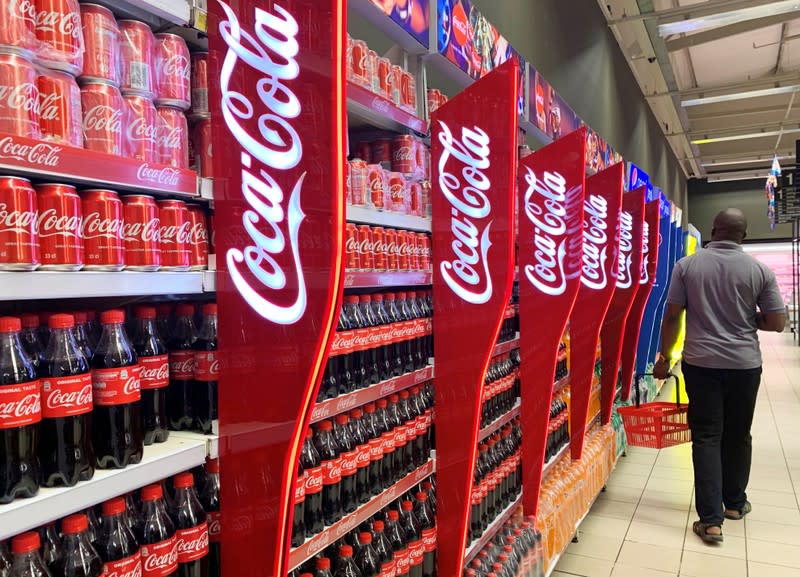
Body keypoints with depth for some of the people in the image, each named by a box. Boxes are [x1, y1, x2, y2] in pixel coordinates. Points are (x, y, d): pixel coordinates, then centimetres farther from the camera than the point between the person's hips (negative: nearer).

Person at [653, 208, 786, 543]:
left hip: (701, 363, -1)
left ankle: (711, 520, 2)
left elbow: (672, 316, -3)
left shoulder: (686, 265, -4)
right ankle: (734, 502, 35)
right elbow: (777, 324, -2)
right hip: (744, 364, 1)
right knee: (738, 435, 18)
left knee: (706, 437, 4)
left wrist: (664, 357, 6)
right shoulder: (759, 270, -4)